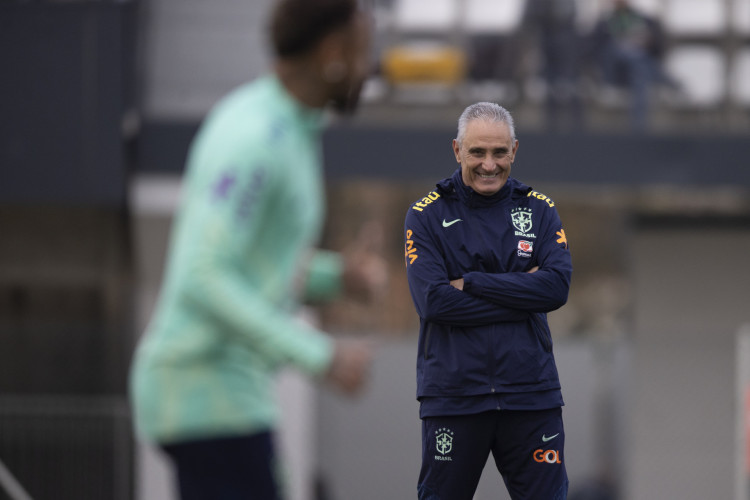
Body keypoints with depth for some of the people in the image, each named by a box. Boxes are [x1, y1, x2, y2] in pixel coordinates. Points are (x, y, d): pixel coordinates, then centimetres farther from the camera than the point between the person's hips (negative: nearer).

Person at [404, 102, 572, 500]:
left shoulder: (539, 211, 9)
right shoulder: (426, 216, 2)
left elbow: (557, 286, -7)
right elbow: (433, 300, -11)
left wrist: (471, 283, -11)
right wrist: (520, 294, -11)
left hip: (531, 393, 1)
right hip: (452, 398, -1)